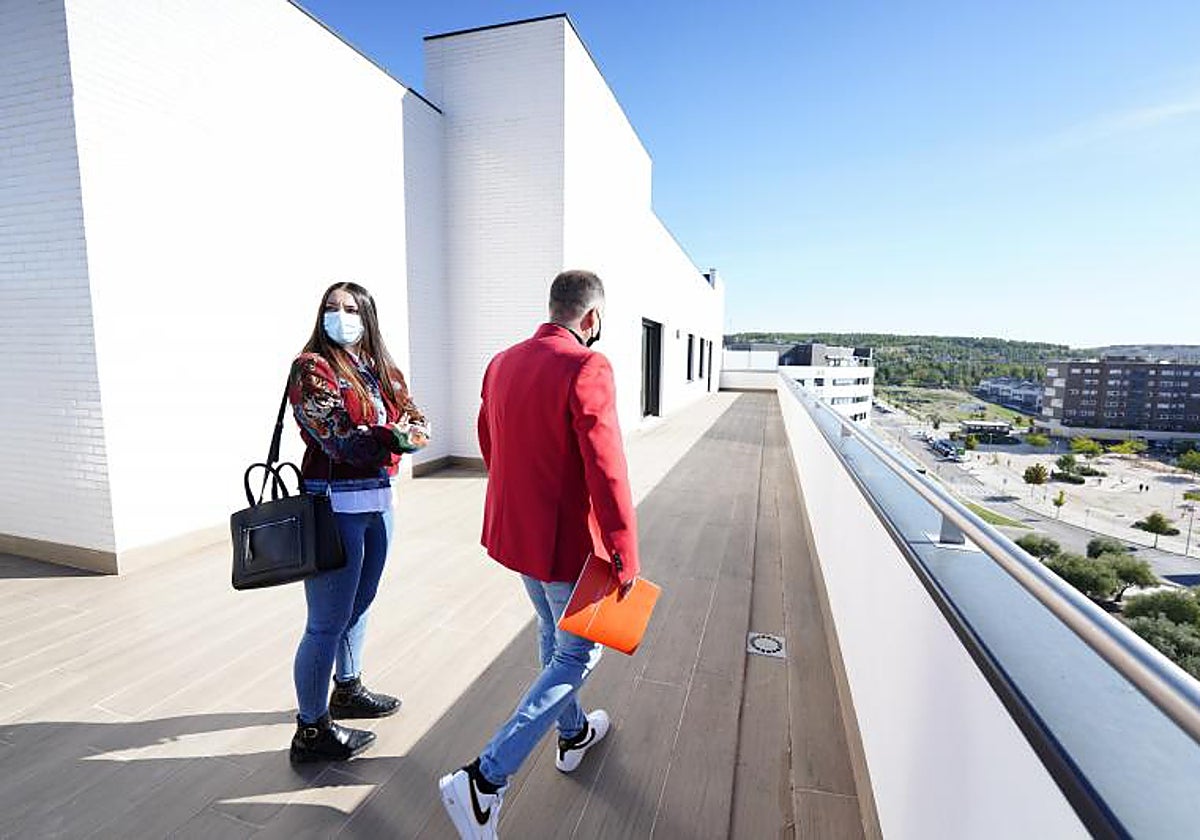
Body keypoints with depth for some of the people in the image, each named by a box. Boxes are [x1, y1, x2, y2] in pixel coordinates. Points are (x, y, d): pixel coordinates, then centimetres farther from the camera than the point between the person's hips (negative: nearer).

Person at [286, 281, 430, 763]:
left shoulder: (383, 371, 11)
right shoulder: (311, 368, -8)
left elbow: (415, 421, 2)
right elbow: (339, 439, -19)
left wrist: (396, 432, -17)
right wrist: (394, 438, -18)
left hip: (378, 501, 7)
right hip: (334, 506, -7)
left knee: (359, 606, 22)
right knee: (328, 623, 1)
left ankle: (347, 690, 42)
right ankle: (311, 730, 19)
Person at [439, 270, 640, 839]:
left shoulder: (502, 364, 4)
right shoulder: (588, 368, -20)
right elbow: (606, 470, -25)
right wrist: (625, 556, -17)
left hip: (514, 530, 8)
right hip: (567, 541, -8)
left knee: (554, 635, 26)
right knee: (577, 655, 11)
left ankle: (573, 734, 47)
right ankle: (485, 780, 10)